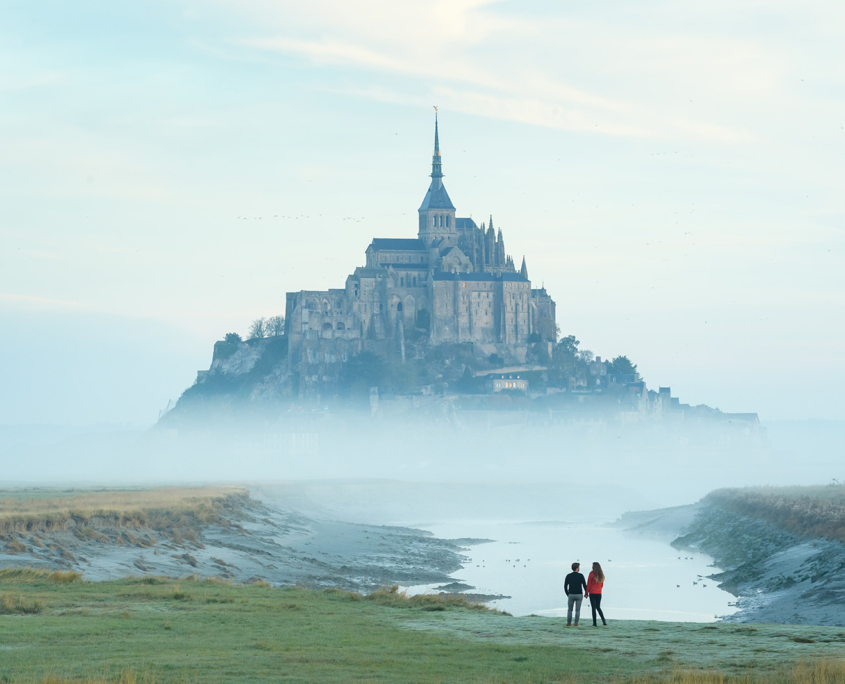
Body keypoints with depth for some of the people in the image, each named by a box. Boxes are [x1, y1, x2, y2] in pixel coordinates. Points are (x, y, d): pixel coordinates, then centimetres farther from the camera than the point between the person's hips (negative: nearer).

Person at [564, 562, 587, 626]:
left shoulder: (568, 576, -1)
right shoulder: (580, 576, -7)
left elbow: (565, 586, 1)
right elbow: (584, 585, -6)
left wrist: (567, 594, 14)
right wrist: (586, 593, 9)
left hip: (571, 595, 1)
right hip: (579, 595, -1)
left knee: (569, 610, 11)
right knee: (577, 610, 6)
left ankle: (569, 623, 5)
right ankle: (576, 623, 1)